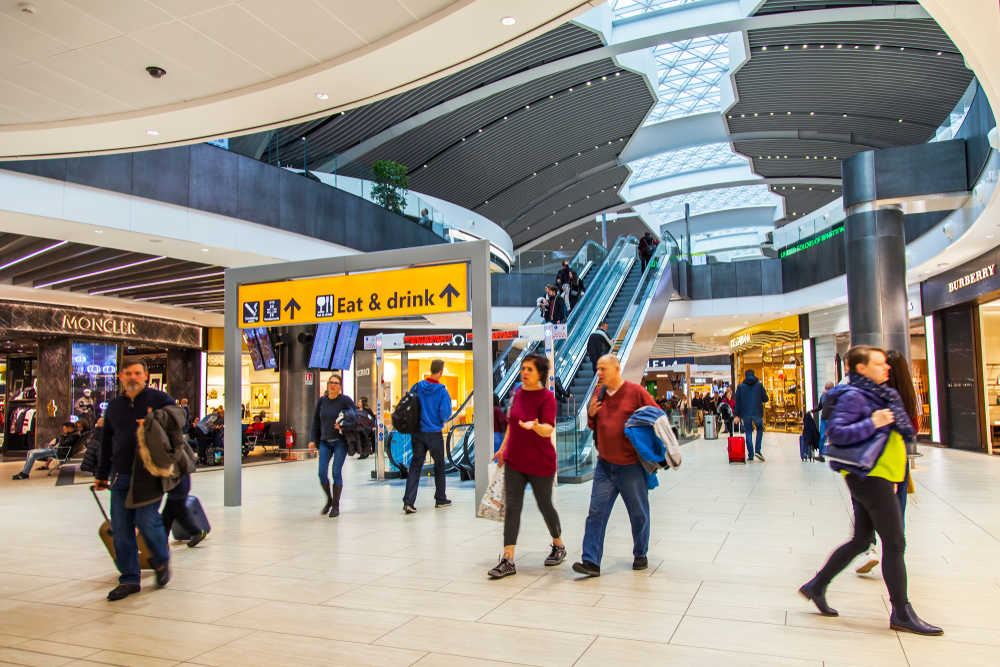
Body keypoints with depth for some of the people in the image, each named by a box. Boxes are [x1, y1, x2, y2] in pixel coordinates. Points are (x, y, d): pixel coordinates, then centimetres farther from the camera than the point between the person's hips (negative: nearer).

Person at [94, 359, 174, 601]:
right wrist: (101, 474, 24)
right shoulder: (114, 407, 16)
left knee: (147, 520, -13)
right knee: (121, 528, 4)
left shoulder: (159, 399, 2)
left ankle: (162, 560, 16)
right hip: (121, 476, 5)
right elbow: (106, 443, 23)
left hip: (150, 474, -5)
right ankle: (129, 580, 15)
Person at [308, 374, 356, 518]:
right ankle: (329, 500, 22)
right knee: (322, 473, -2)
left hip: (340, 442, -4)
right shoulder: (322, 400, 7)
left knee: (336, 472, -5)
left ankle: (336, 506, 8)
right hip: (325, 442, 4)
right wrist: (313, 440, 10)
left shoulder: (345, 400, -5)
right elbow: (316, 421, 14)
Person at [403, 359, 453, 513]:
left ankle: (408, 501, -7)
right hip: (434, 434, -3)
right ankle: (440, 499, 25)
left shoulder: (417, 387, -2)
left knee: (415, 466, 5)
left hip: (417, 433, 3)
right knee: (439, 465, 15)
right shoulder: (442, 391, -13)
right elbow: (445, 414, -15)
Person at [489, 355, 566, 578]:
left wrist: (535, 426, -45)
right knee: (511, 507, -2)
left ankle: (559, 546, 35)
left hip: (540, 463, -5)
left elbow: (549, 429, -25)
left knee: (545, 506, 10)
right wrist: (503, 447, 21)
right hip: (514, 461, 5)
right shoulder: (518, 392, 5)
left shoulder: (547, 397, -13)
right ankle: (508, 561, -1)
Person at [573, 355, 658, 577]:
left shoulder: (635, 391, -7)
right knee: (596, 513, -3)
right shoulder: (598, 393, 8)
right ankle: (591, 561, -1)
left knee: (638, 514, 11)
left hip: (631, 466, -4)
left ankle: (640, 555, 30)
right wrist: (591, 415, -3)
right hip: (604, 465, 4)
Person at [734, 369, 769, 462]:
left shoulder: (740, 386, 2)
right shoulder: (759, 385, -1)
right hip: (757, 413, 0)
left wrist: (737, 415, 4)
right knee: (760, 429, 20)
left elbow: (737, 402, 1)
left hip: (745, 414, 0)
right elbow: (765, 399, 0)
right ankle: (757, 450, 5)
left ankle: (750, 455, 4)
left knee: (748, 433, 7)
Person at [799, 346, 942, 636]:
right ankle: (902, 614, 9)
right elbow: (836, 432, -22)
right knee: (894, 544, -2)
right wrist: (872, 424, -27)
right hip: (869, 478, -10)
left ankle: (816, 586, 23)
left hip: (874, 477, 10)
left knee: (860, 540, 15)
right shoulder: (853, 396, -14)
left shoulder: (875, 394, 15)